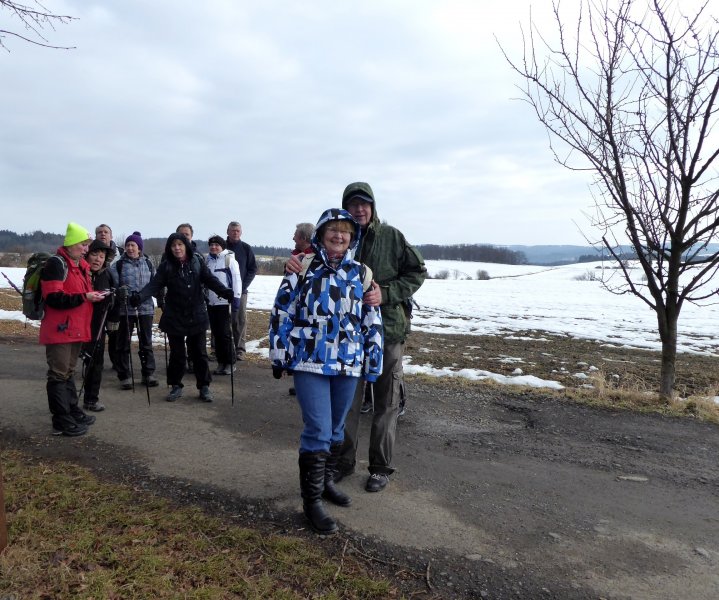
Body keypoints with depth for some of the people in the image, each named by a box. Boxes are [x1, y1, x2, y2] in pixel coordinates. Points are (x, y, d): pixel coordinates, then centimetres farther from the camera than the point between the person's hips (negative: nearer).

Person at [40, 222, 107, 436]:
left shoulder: (81, 266, 16)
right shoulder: (56, 263, -13)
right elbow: (53, 298, -21)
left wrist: (94, 296, 8)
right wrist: (84, 298, -22)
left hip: (76, 329, 9)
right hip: (60, 330, -9)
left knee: (69, 373, 18)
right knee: (59, 375, -2)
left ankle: (73, 412, 28)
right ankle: (62, 421, 3)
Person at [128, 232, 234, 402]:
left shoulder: (197, 262, 0)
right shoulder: (166, 266, -1)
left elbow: (210, 280, -9)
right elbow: (155, 284, -10)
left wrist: (225, 292, -27)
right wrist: (139, 296, -28)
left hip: (197, 316, 0)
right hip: (174, 318, 0)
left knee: (199, 353, 7)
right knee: (177, 354, 9)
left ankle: (204, 386, 19)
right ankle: (176, 386, 25)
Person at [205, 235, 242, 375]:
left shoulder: (229, 259, -6)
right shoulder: (208, 260, 13)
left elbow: (237, 279, -9)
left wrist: (236, 297, -14)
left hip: (224, 302, -6)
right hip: (211, 302, 6)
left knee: (225, 333, -5)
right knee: (216, 334, 9)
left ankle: (230, 363, 5)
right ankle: (221, 363, 17)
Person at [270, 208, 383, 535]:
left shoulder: (362, 274, 5)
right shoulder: (303, 268, -2)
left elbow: (373, 322, 8)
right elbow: (281, 312, 0)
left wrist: (373, 364, 7)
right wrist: (279, 356, 0)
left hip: (348, 363, 4)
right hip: (310, 361, -3)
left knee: (336, 429, 16)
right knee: (318, 430, -6)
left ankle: (325, 481, 37)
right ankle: (312, 500, 10)